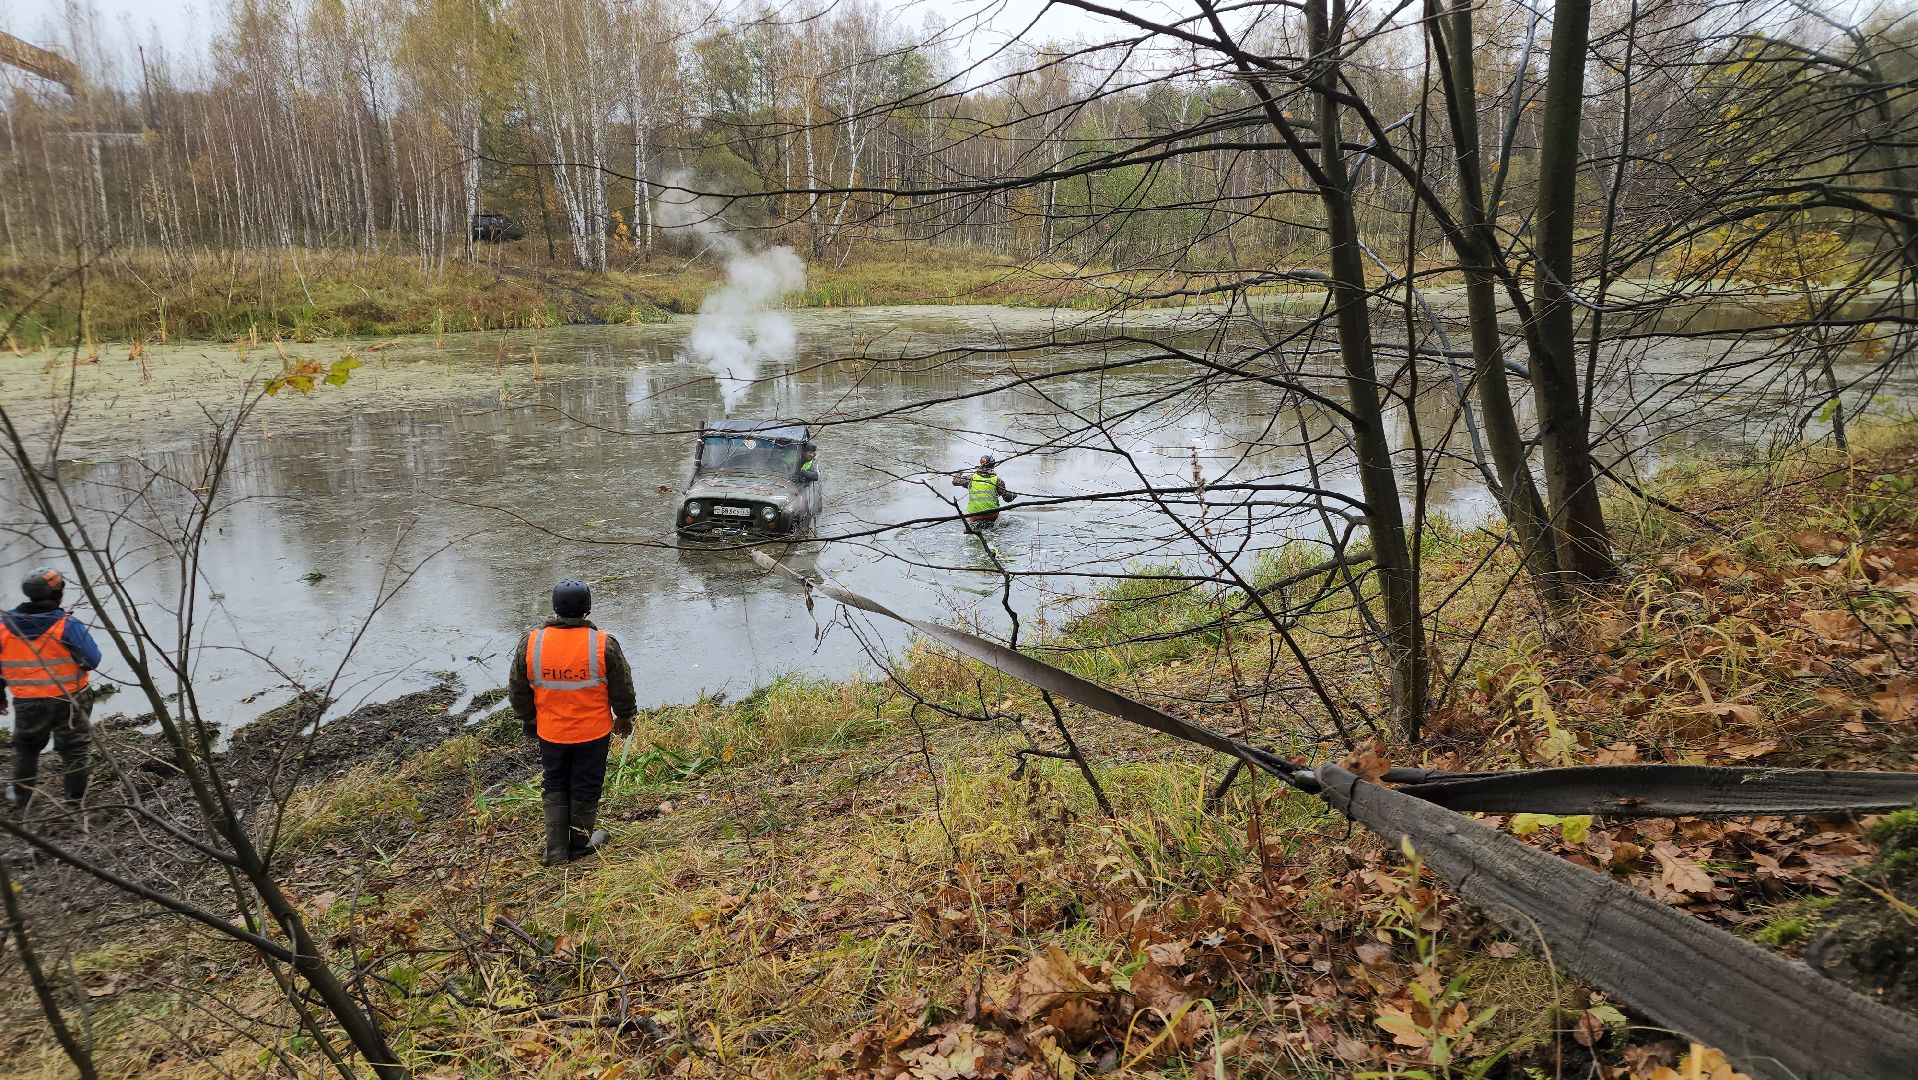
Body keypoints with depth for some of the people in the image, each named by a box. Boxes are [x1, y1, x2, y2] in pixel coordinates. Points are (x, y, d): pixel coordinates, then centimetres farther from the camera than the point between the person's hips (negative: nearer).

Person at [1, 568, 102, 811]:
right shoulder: (68, 626, -20)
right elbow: (92, 659, -20)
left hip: (26, 703, 3)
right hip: (68, 700, -3)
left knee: (25, 748, 26)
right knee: (74, 747, 13)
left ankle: (21, 796, 36)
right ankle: (77, 795, 21)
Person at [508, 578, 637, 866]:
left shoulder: (531, 644, -12)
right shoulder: (604, 645, -18)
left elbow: (517, 691, 0)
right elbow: (622, 689, -7)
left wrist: (529, 719, 17)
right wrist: (624, 718, 10)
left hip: (551, 733, 2)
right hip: (594, 733, -2)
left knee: (554, 787, 19)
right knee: (585, 788, 15)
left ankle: (556, 850, 20)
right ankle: (580, 844, 29)